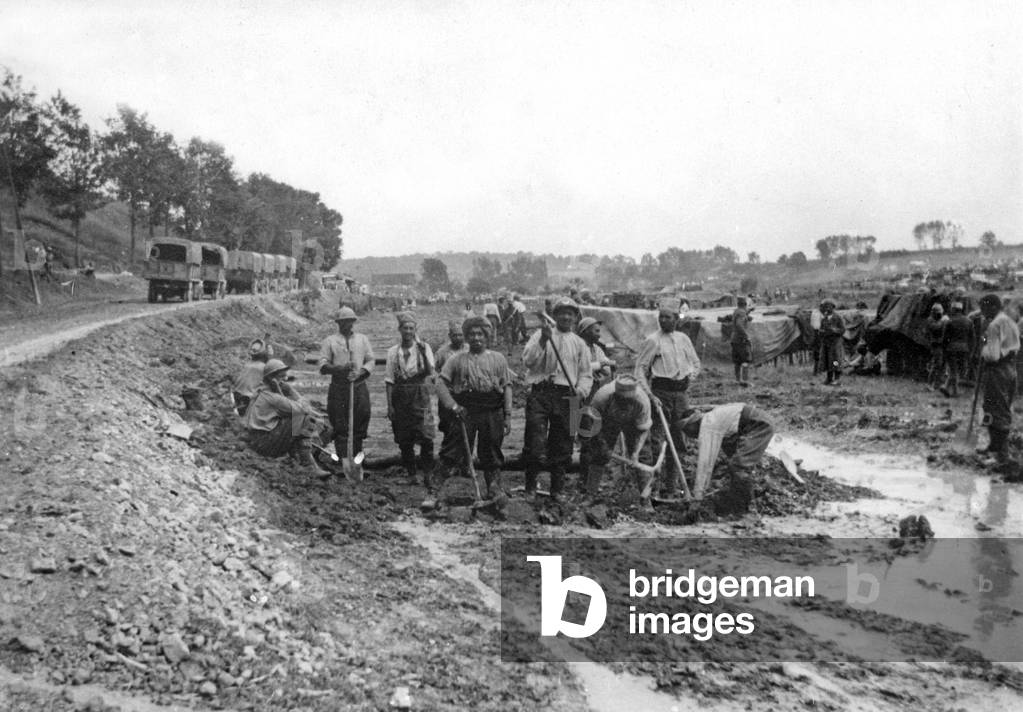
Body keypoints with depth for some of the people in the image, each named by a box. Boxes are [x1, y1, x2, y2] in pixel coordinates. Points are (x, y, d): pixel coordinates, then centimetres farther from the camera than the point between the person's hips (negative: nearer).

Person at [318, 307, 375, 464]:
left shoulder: (363, 339, 16)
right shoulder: (329, 341, 7)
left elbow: (370, 361, 9)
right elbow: (323, 367, -2)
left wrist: (359, 372, -11)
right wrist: (341, 368, -19)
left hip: (359, 387, 2)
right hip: (338, 389, -2)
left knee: (360, 426, 3)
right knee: (340, 428, -3)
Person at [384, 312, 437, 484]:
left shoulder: (424, 347, 5)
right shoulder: (393, 352, 8)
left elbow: (430, 371, -5)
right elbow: (389, 380, 6)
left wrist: (424, 353, -20)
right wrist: (389, 405, 1)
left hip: (420, 394, -2)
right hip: (400, 397, 2)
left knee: (426, 437, -10)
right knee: (404, 440, 5)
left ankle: (428, 473, 0)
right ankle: (412, 474, 17)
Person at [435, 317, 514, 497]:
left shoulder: (498, 359, 11)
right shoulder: (457, 359, 7)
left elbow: (507, 387, 7)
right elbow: (441, 383, 1)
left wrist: (507, 416, -1)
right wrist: (453, 406, -14)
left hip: (493, 412, 1)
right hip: (465, 411, -1)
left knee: (491, 456, 7)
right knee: (455, 451, -5)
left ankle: (495, 489, 17)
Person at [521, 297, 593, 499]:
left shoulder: (579, 343, 16)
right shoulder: (540, 335, 9)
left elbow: (585, 374, 13)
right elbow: (528, 360, -5)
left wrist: (581, 391, -6)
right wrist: (543, 340, -16)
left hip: (566, 396, 2)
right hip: (540, 393, -2)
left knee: (562, 446, 5)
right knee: (535, 443, -8)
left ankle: (557, 489, 18)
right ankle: (530, 486, 7)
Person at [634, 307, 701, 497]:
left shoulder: (683, 339, 12)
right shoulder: (653, 340, -4)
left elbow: (696, 362, 24)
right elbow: (640, 368, -7)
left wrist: (690, 375, 6)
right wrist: (649, 394, -15)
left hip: (681, 392, 5)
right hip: (661, 390, -5)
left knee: (678, 439, 9)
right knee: (656, 437, -9)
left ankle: (672, 485, 20)